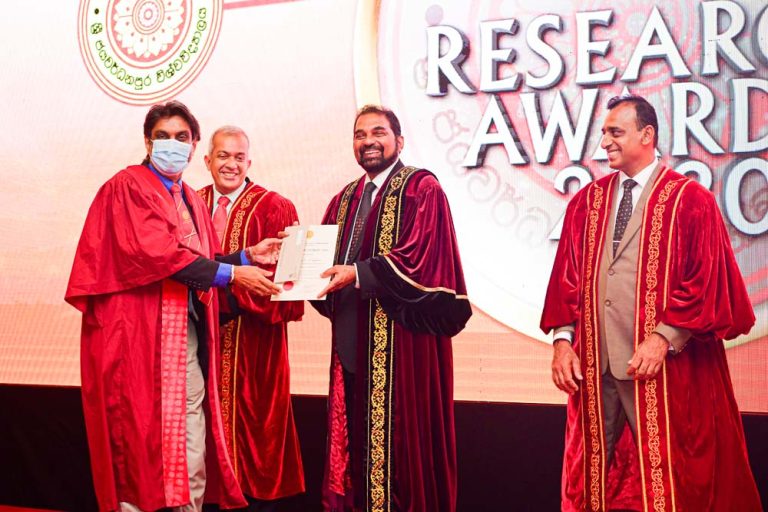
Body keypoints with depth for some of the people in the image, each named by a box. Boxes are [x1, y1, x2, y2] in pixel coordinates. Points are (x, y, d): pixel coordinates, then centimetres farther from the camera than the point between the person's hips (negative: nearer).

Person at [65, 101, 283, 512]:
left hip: (189, 339, 7)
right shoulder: (127, 186, -5)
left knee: (192, 463, 6)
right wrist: (231, 273, -17)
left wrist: (247, 256, 5)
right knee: (141, 450, -4)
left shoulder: (191, 201, 20)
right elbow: (155, 253, -17)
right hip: (141, 339, -7)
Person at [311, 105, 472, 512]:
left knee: (400, 442, -5)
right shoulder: (344, 200, 19)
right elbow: (326, 256, 19)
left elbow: (420, 255, -15)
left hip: (402, 343, -6)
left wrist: (358, 273, -19)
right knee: (356, 441, 7)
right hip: (353, 344, 6)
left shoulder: (422, 189, -2)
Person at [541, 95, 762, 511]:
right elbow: (567, 278, 10)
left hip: (661, 368, -4)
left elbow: (709, 283, -8)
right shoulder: (587, 202, 11)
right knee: (592, 474, 11)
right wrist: (563, 340, -1)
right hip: (594, 365, 4)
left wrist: (664, 338, -16)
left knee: (665, 475, 4)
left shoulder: (690, 201, -3)